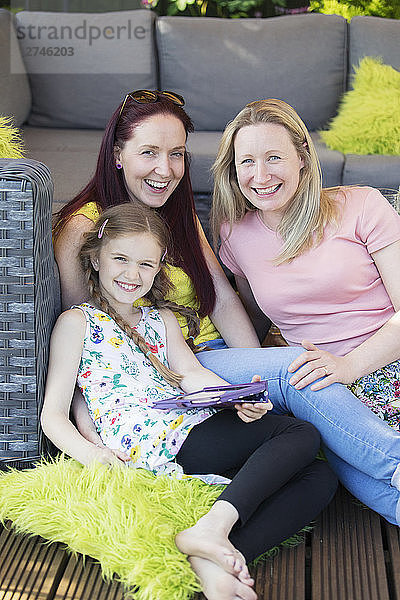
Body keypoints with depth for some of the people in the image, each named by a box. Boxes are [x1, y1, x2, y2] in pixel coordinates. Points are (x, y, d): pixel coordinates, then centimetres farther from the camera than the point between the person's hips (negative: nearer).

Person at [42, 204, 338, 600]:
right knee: (301, 433, -15)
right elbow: (53, 416, 0)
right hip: (152, 444, -7)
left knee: (319, 478, -9)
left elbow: (191, 373, 9)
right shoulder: (77, 322, 8)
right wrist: (96, 459, -19)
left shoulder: (162, 319, 28)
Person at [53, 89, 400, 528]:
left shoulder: (181, 216, 15)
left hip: (215, 355, 6)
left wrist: (260, 381, -7)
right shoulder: (83, 227, -5)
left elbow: (223, 301, 7)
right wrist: (88, 430, -19)